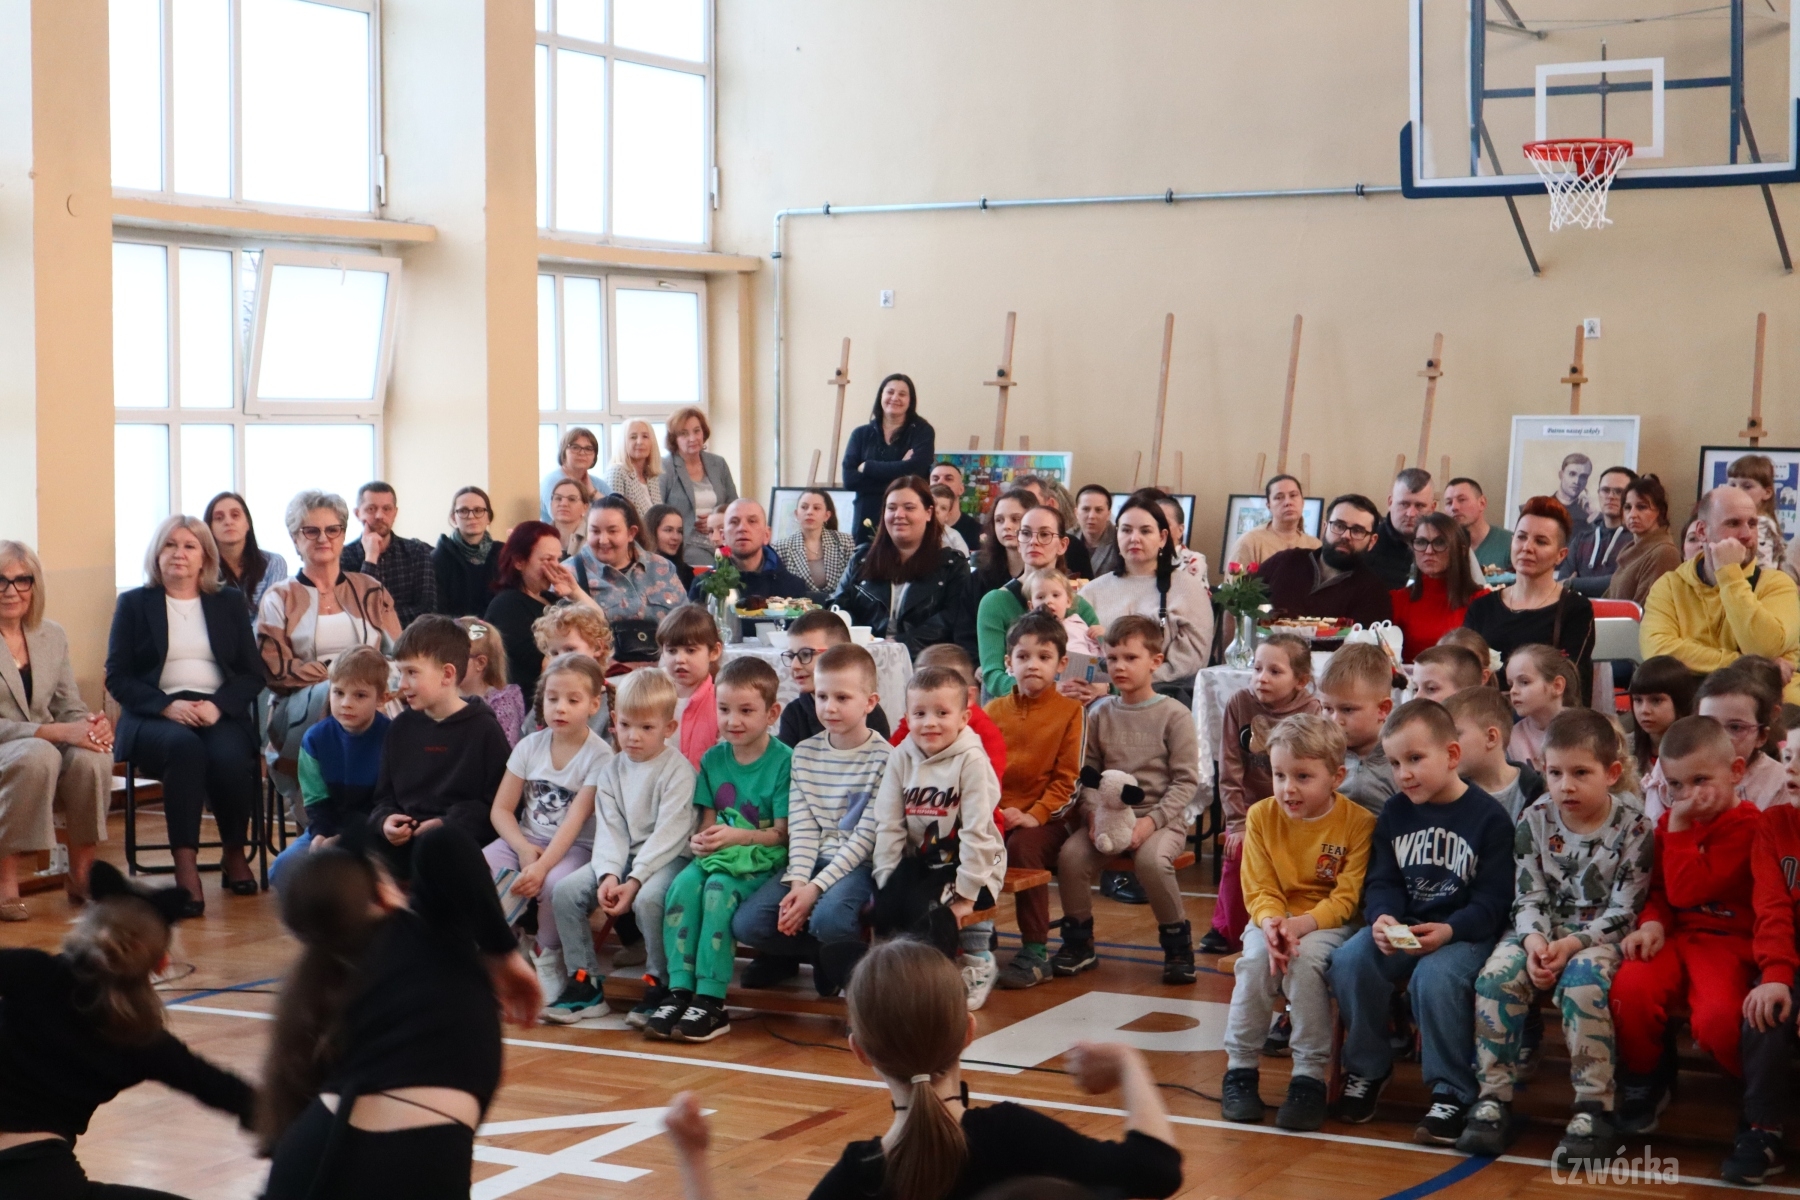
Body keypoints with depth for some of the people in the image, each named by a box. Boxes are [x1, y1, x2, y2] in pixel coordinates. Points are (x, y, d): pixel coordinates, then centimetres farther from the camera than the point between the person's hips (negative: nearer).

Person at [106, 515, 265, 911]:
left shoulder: (230, 603, 17)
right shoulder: (133, 604, 12)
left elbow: (253, 673, 9)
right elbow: (117, 678, 3)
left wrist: (218, 705, -12)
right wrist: (167, 706, -15)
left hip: (219, 712, 1)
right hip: (156, 716, -1)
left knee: (230, 759, -33)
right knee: (184, 748, -37)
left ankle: (234, 855, -8)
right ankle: (185, 865, -39)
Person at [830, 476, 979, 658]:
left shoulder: (952, 566, 11)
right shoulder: (862, 559, 22)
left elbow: (951, 621, -1)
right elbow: (839, 606, 18)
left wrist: (898, 643, -15)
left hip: (922, 661, -2)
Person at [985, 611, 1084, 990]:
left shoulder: (1070, 712, 2)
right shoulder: (994, 710, 13)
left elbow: (1067, 778, -3)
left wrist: (1034, 816, -14)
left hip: (1044, 818, -3)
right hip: (995, 816, 3)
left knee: (1022, 846, -34)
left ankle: (1035, 952, -23)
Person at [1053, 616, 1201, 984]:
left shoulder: (1174, 716, -2)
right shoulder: (1100, 714, 9)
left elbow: (1186, 781, -6)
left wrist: (1152, 821, -17)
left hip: (1162, 818, -4)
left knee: (1151, 859, -34)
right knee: (1071, 854, -22)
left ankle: (1178, 943, -10)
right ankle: (1079, 941, -1)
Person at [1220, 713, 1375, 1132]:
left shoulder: (1358, 822, -11)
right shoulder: (1261, 816, -1)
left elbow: (1348, 897, -14)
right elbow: (1259, 890, -3)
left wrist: (1301, 924, -29)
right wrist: (1271, 923, -25)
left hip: (1330, 922, -3)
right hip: (1274, 918, 3)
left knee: (1305, 958, -33)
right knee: (1257, 956, -29)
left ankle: (1309, 1077, -23)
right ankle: (1240, 1069, -14)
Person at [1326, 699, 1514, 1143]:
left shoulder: (1488, 817, -5)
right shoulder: (1395, 813, 10)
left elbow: (1492, 902, -10)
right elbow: (1382, 882, 7)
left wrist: (1448, 931, -26)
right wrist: (1383, 918, -16)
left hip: (1467, 934, -5)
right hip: (1403, 928, 5)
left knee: (1434, 977, -35)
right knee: (1349, 961, -23)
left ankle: (1451, 1093, -17)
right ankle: (1368, 1069, -1)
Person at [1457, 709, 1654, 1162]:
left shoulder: (1633, 829, -8)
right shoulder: (1536, 820, 2)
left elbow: (1623, 912, -9)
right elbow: (1529, 896, 2)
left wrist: (1574, 944, -23)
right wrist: (1533, 940, -19)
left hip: (1601, 935, -4)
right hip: (1543, 930, 4)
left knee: (1582, 984, -35)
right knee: (1496, 976, -25)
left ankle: (1594, 1110, -25)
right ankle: (1494, 1100, -16)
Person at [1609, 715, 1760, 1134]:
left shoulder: (1745, 825, -9)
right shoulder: (1670, 820, 14)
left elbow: (1687, 891, -17)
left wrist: (1679, 827, -14)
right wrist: (1652, 923, -5)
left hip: (1726, 940, -5)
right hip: (1674, 934, 5)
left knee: (1717, 1019, -34)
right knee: (1631, 986, -29)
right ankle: (1646, 1080, 0)